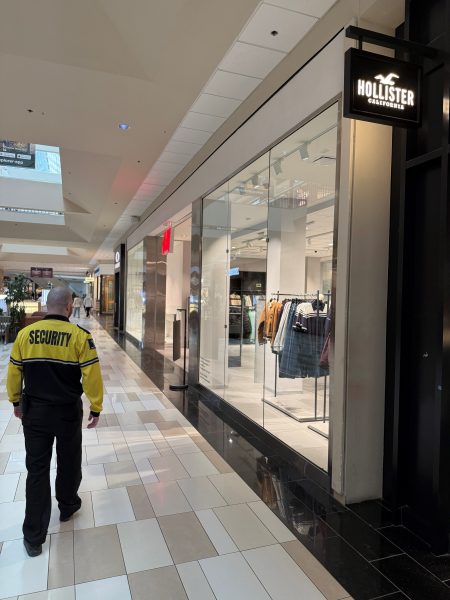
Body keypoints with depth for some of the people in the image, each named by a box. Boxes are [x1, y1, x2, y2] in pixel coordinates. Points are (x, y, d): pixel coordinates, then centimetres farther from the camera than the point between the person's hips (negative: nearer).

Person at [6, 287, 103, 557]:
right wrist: (96, 408, -3)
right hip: (68, 411, -2)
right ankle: (68, 506, 43)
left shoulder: (25, 334, -5)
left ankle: (34, 537, 18)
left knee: (37, 469, 10)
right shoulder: (80, 335, -15)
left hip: (34, 411, 2)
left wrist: (16, 401, 20)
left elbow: (14, 372, 4)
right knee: (69, 462, 20)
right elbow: (92, 375, -15)